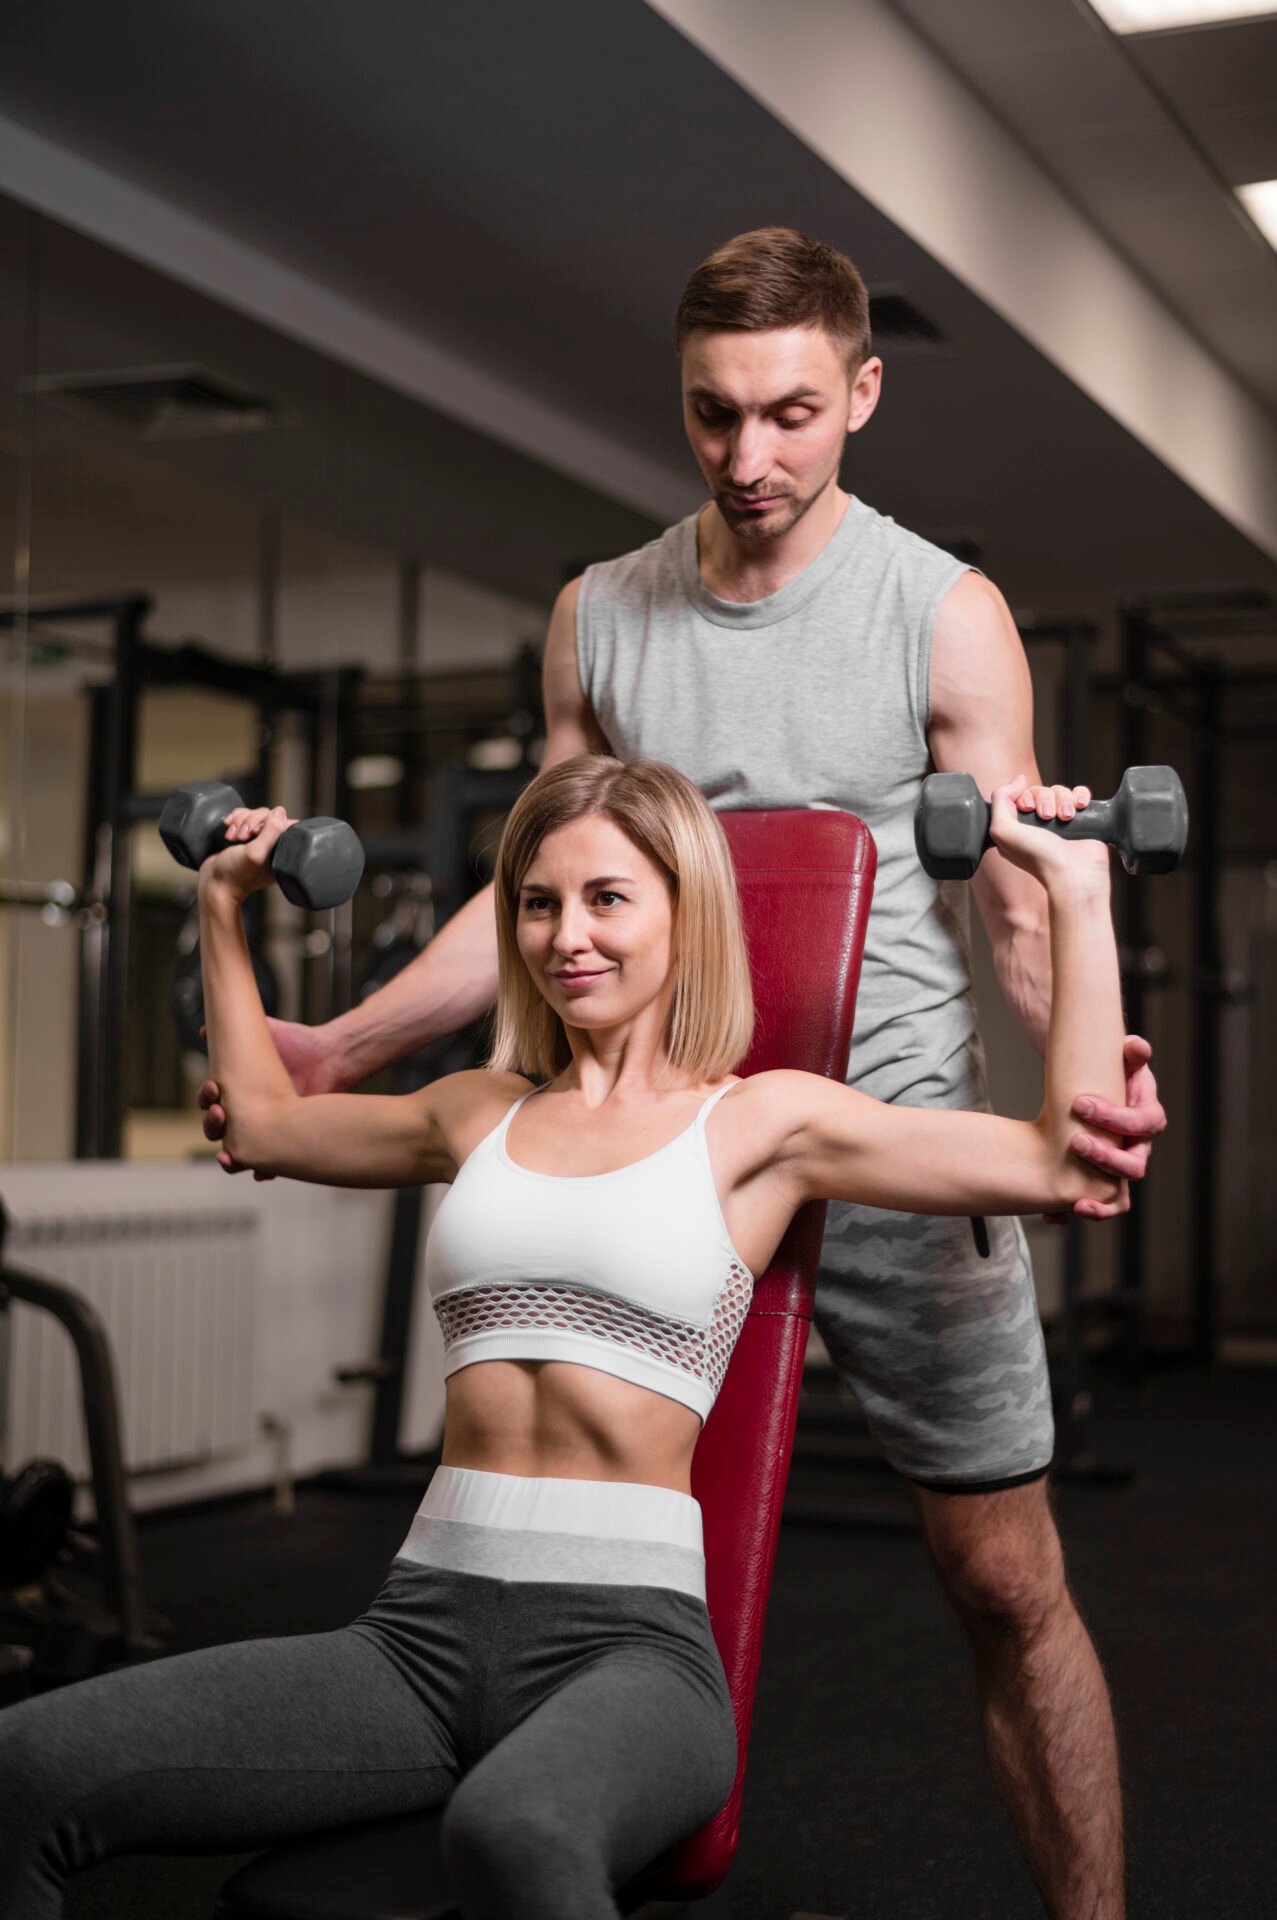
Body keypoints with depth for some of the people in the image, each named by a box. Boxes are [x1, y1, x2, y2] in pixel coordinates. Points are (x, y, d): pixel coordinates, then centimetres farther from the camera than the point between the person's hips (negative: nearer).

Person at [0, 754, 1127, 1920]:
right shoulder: (480, 1115, 17)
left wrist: (1078, 893, -2)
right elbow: (261, 1120, 35)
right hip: (427, 1621, 5)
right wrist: (223, 909, 36)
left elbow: (1071, 1164, -2)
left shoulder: (761, 1122, 4)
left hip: (628, 1639, -4)